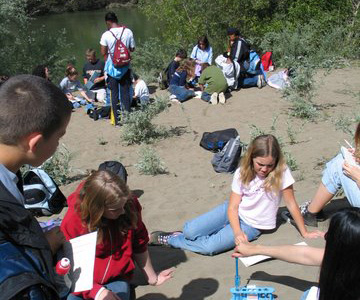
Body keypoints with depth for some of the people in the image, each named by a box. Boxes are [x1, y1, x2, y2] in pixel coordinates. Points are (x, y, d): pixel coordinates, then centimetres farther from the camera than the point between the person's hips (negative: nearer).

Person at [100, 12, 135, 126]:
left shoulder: (106, 35, -11)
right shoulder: (128, 32, -4)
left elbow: (103, 53, -8)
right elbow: (132, 49, 3)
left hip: (112, 68, -2)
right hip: (125, 67, 2)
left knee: (114, 93, 7)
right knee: (126, 92, 11)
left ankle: (117, 120, 10)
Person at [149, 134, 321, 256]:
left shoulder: (281, 172, -19)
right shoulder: (242, 173, -10)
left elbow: (291, 204, -9)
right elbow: (233, 206, -11)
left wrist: (304, 233, -3)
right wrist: (237, 232, -28)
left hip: (253, 225, -2)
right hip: (234, 213, 3)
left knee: (209, 248, -23)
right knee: (190, 230, -21)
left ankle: (167, 239, -1)